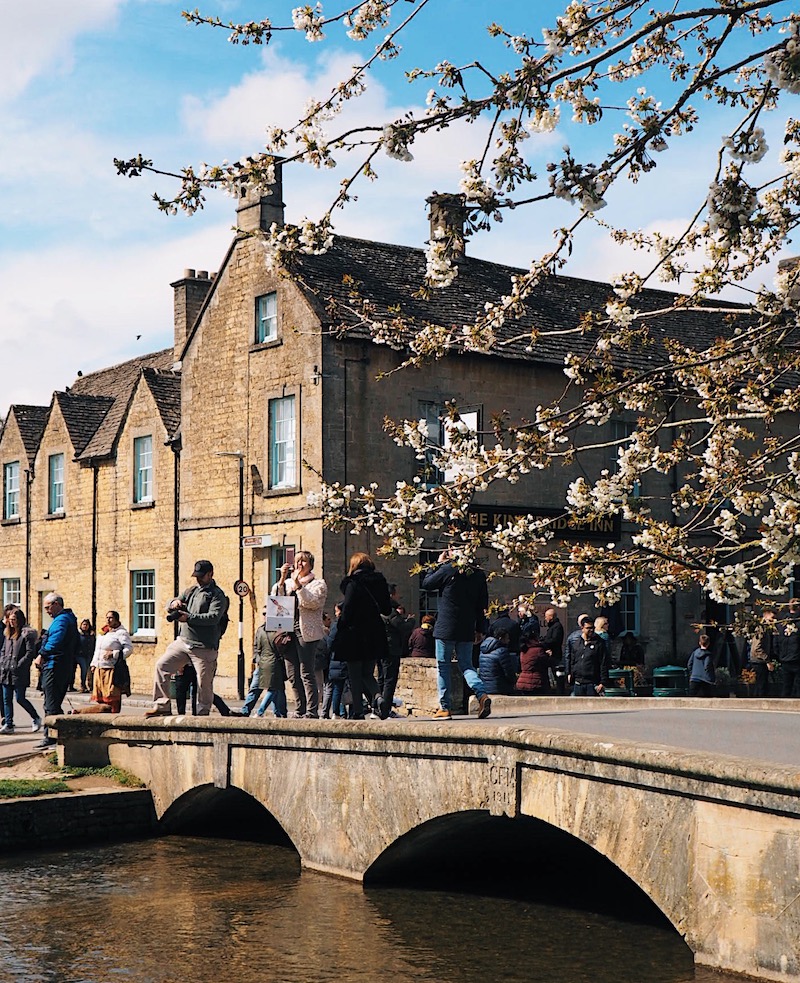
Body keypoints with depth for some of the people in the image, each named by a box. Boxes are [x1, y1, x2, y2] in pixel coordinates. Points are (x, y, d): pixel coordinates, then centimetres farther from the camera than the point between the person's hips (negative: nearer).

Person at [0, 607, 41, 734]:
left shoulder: (27, 633, -8)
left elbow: (30, 653, -13)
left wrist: (18, 665, -17)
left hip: (20, 674, -7)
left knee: (20, 698, -3)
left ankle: (36, 718, 16)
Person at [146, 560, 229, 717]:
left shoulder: (217, 595, -3)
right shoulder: (191, 591, 17)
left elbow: (214, 617, -18)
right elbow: (168, 608, 18)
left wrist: (189, 617, -21)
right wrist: (173, 603, -6)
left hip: (204, 648, -6)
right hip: (183, 641, 6)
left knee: (204, 683, -3)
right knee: (161, 666, -5)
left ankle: (203, 714, 11)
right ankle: (162, 705, -1)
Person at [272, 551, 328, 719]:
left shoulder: (318, 584, 5)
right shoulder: (287, 583, 19)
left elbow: (312, 603, -12)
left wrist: (298, 584, -18)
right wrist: (282, 579, -4)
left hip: (306, 632, -6)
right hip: (288, 631, 6)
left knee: (306, 674, -11)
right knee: (292, 675, 6)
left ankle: (312, 711, -10)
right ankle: (300, 711, 13)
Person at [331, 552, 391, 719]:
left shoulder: (353, 583, -11)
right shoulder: (380, 582, 6)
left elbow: (347, 611, -15)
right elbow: (387, 609, 10)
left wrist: (340, 628, -2)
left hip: (355, 634, -5)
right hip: (375, 636, 5)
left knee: (355, 675, 3)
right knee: (367, 674, 14)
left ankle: (358, 711, 1)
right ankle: (377, 697, -12)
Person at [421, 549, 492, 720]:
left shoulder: (448, 570, -11)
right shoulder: (478, 574, 5)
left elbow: (426, 584, 2)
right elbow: (483, 603, 8)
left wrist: (439, 564, 9)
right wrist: (478, 628, 15)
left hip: (446, 628, -4)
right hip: (467, 629, 4)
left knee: (443, 666, 6)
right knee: (466, 665, 12)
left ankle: (444, 707, 6)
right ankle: (482, 694, -12)